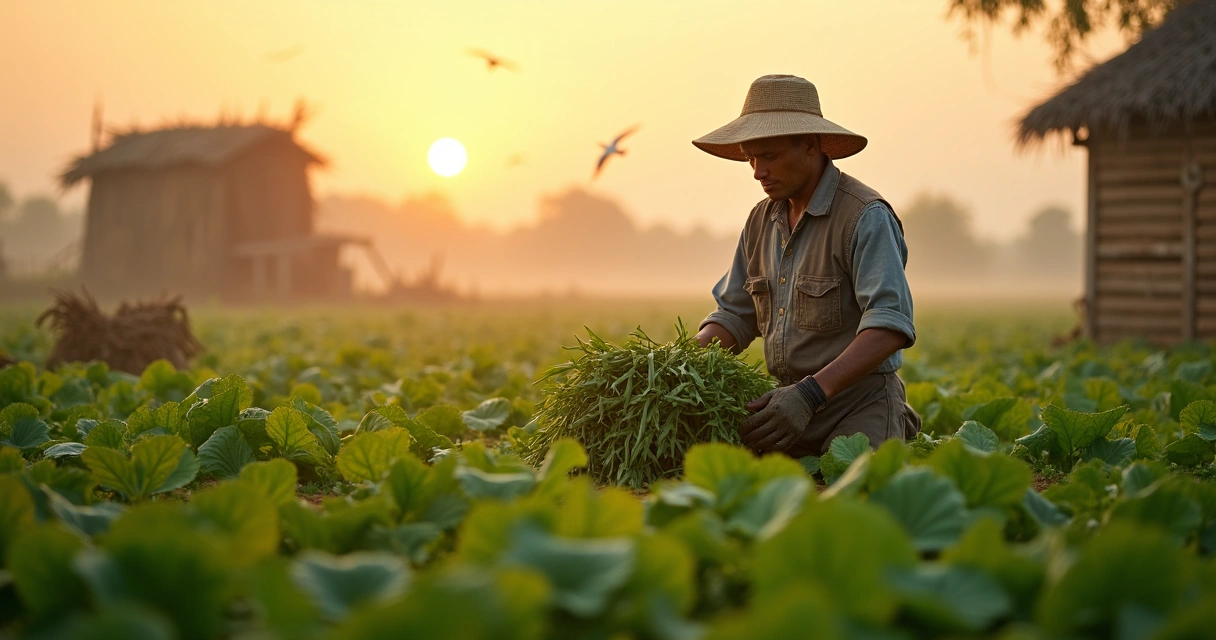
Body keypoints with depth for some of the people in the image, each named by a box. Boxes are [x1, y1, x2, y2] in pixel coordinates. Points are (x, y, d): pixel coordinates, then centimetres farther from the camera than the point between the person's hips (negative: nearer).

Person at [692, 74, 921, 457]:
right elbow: (734, 315, 15)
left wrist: (810, 394, -33)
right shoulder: (761, 220, 11)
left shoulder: (865, 217, -13)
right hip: (791, 401, 7)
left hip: (859, 403, -7)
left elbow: (889, 324, -23)